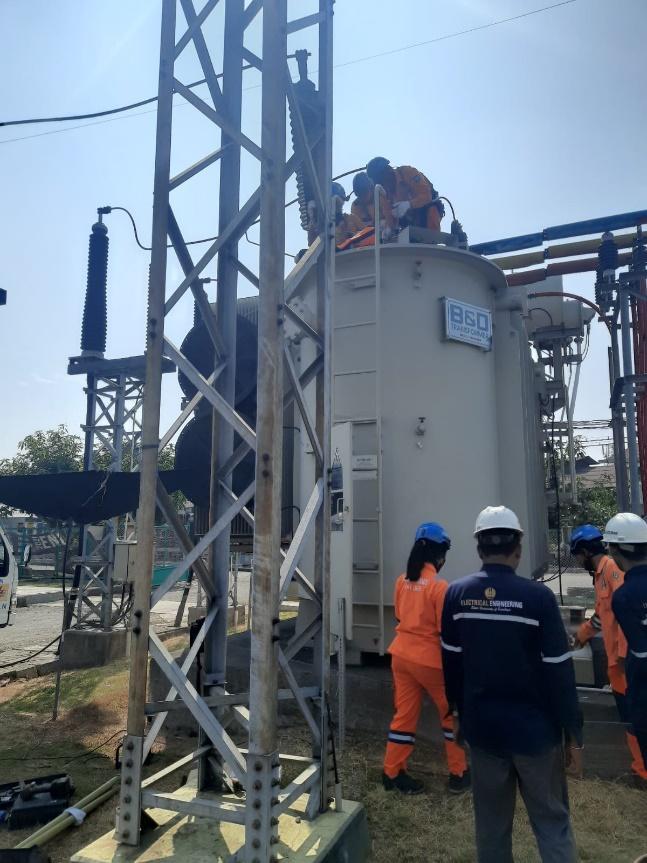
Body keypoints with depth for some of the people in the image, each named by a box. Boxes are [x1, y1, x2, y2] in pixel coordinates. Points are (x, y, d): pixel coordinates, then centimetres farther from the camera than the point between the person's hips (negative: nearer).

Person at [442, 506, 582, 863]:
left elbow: (451, 664, 4)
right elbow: (559, 673, -13)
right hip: (533, 728, -3)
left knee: (491, 820, 17)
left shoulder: (456, 594, -5)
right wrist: (573, 734, -2)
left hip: (481, 726, 3)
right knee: (552, 820, 12)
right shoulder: (538, 596, -16)